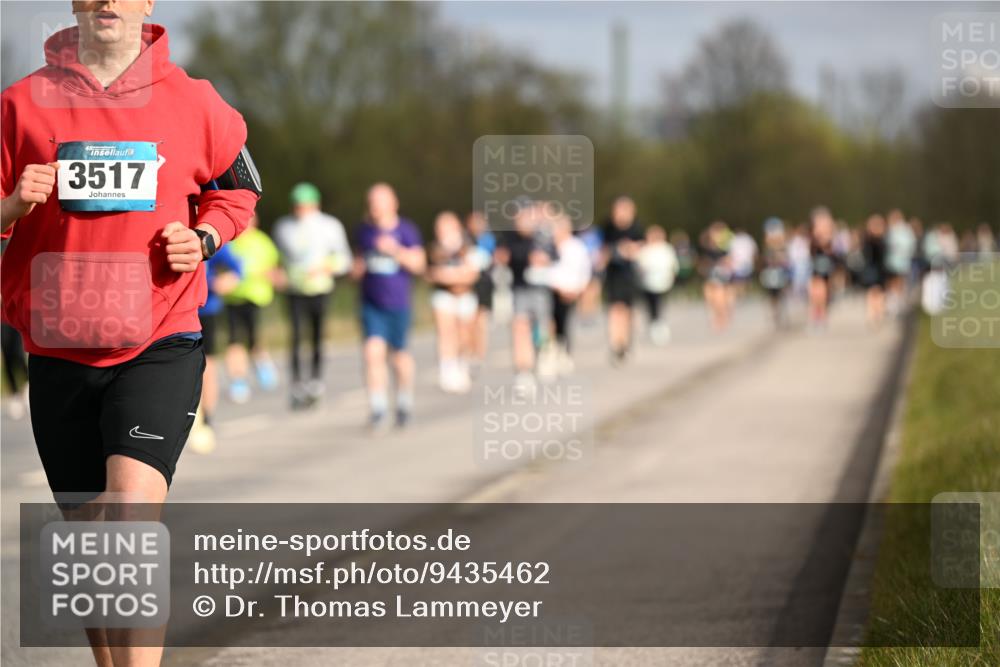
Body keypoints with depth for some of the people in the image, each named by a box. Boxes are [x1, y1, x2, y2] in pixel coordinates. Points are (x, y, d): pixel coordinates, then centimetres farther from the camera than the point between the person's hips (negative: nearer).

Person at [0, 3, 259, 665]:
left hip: (161, 343, -2)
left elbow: (238, 188, 18)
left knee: (133, 506, -21)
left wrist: (205, 238, -2)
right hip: (59, 349, 2)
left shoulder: (192, 101, 3)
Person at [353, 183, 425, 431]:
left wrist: (395, 250, -27)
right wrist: (358, 267, 2)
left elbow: (418, 263, -13)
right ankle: (377, 410, -16)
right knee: (373, 352, -14)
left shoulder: (406, 230, -5)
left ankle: (404, 402, 34)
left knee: (399, 356, 9)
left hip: (398, 304, -2)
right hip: (371, 305, 2)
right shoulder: (365, 230, 6)